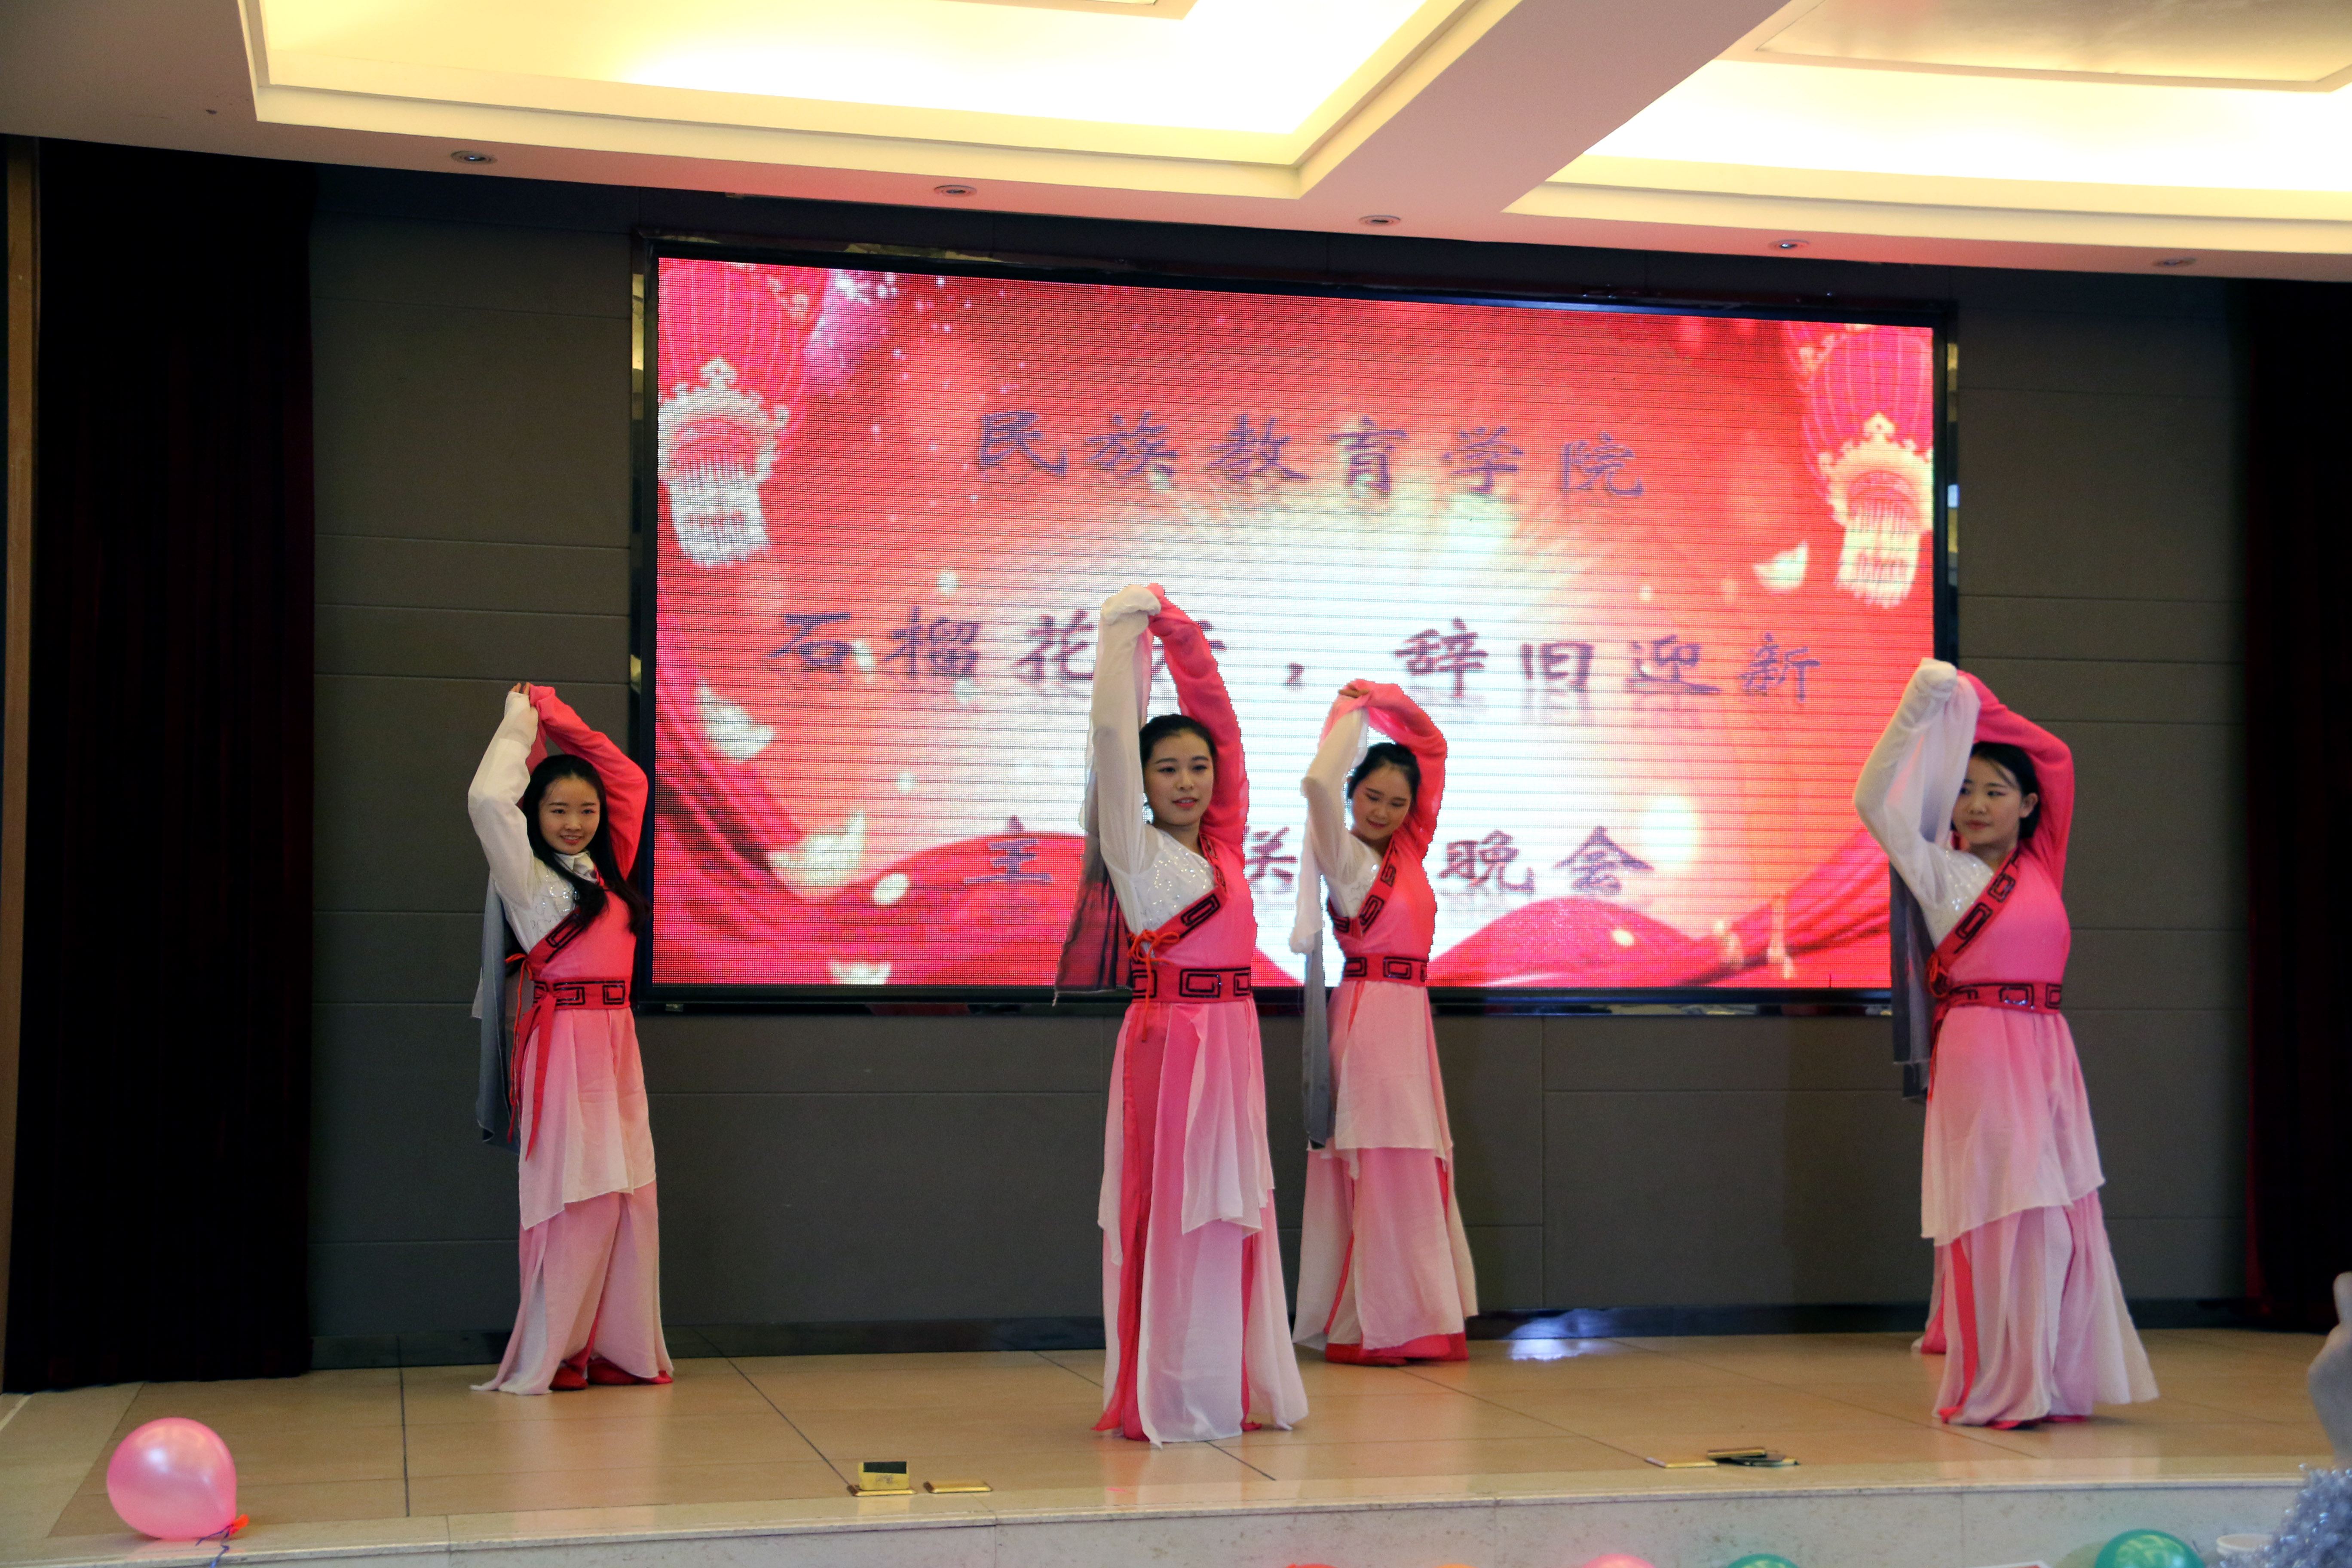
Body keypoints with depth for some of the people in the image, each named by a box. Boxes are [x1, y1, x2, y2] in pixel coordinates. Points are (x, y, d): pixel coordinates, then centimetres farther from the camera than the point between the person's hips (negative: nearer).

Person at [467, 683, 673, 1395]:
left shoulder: (604, 869, 16)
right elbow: (487, 799, -16)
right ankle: (548, 1356, 0)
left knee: (626, 1193, 4)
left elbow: (631, 780, 25)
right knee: (571, 1195, -7)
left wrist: (564, 722, 19)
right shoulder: (528, 877, -1)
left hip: (616, 1042, 7)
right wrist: (519, 726, -1)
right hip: (563, 1040, -6)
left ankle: (618, 1346, 10)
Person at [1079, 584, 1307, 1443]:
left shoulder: (1222, 840, 10)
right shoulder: (1138, 852, -6)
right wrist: (1124, 634, -9)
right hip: (1169, 1040, -7)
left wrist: (1179, 631, 9)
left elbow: (1220, 718, 11)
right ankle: (1167, 1398, 2)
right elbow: (1112, 738, -14)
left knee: (1229, 1212, 10)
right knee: (1169, 1214, -3)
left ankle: (1232, 1388, 17)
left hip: (1231, 1041, 7)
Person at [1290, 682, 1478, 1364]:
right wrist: (1350, 714, -12)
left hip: (1410, 1018, 8)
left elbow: (1434, 747, 20)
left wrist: (1388, 702, 9)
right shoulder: (1346, 856, -6)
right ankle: (1368, 1328, -3)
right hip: (1368, 1015, -8)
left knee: (1415, 1171, 8)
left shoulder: (1407, 849, 13)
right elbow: (1318, 783, -26)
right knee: (1378, 1166, -7)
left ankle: (1412, 1320, 12)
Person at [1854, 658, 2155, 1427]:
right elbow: (1874, 800, -12)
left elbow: (2057, 757, 22)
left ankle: (2049, 1380, 15)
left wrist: (1972, 701, 15)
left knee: (2059, 1213, 6)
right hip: (1979, 1053, -5)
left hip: (2047, 1054, 5)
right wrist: (1919, 710, -13)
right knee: (1995, 1212, -5)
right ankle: (1993, 1390, 1)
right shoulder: (1942, 873, 0)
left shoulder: (2039, 867, 12)